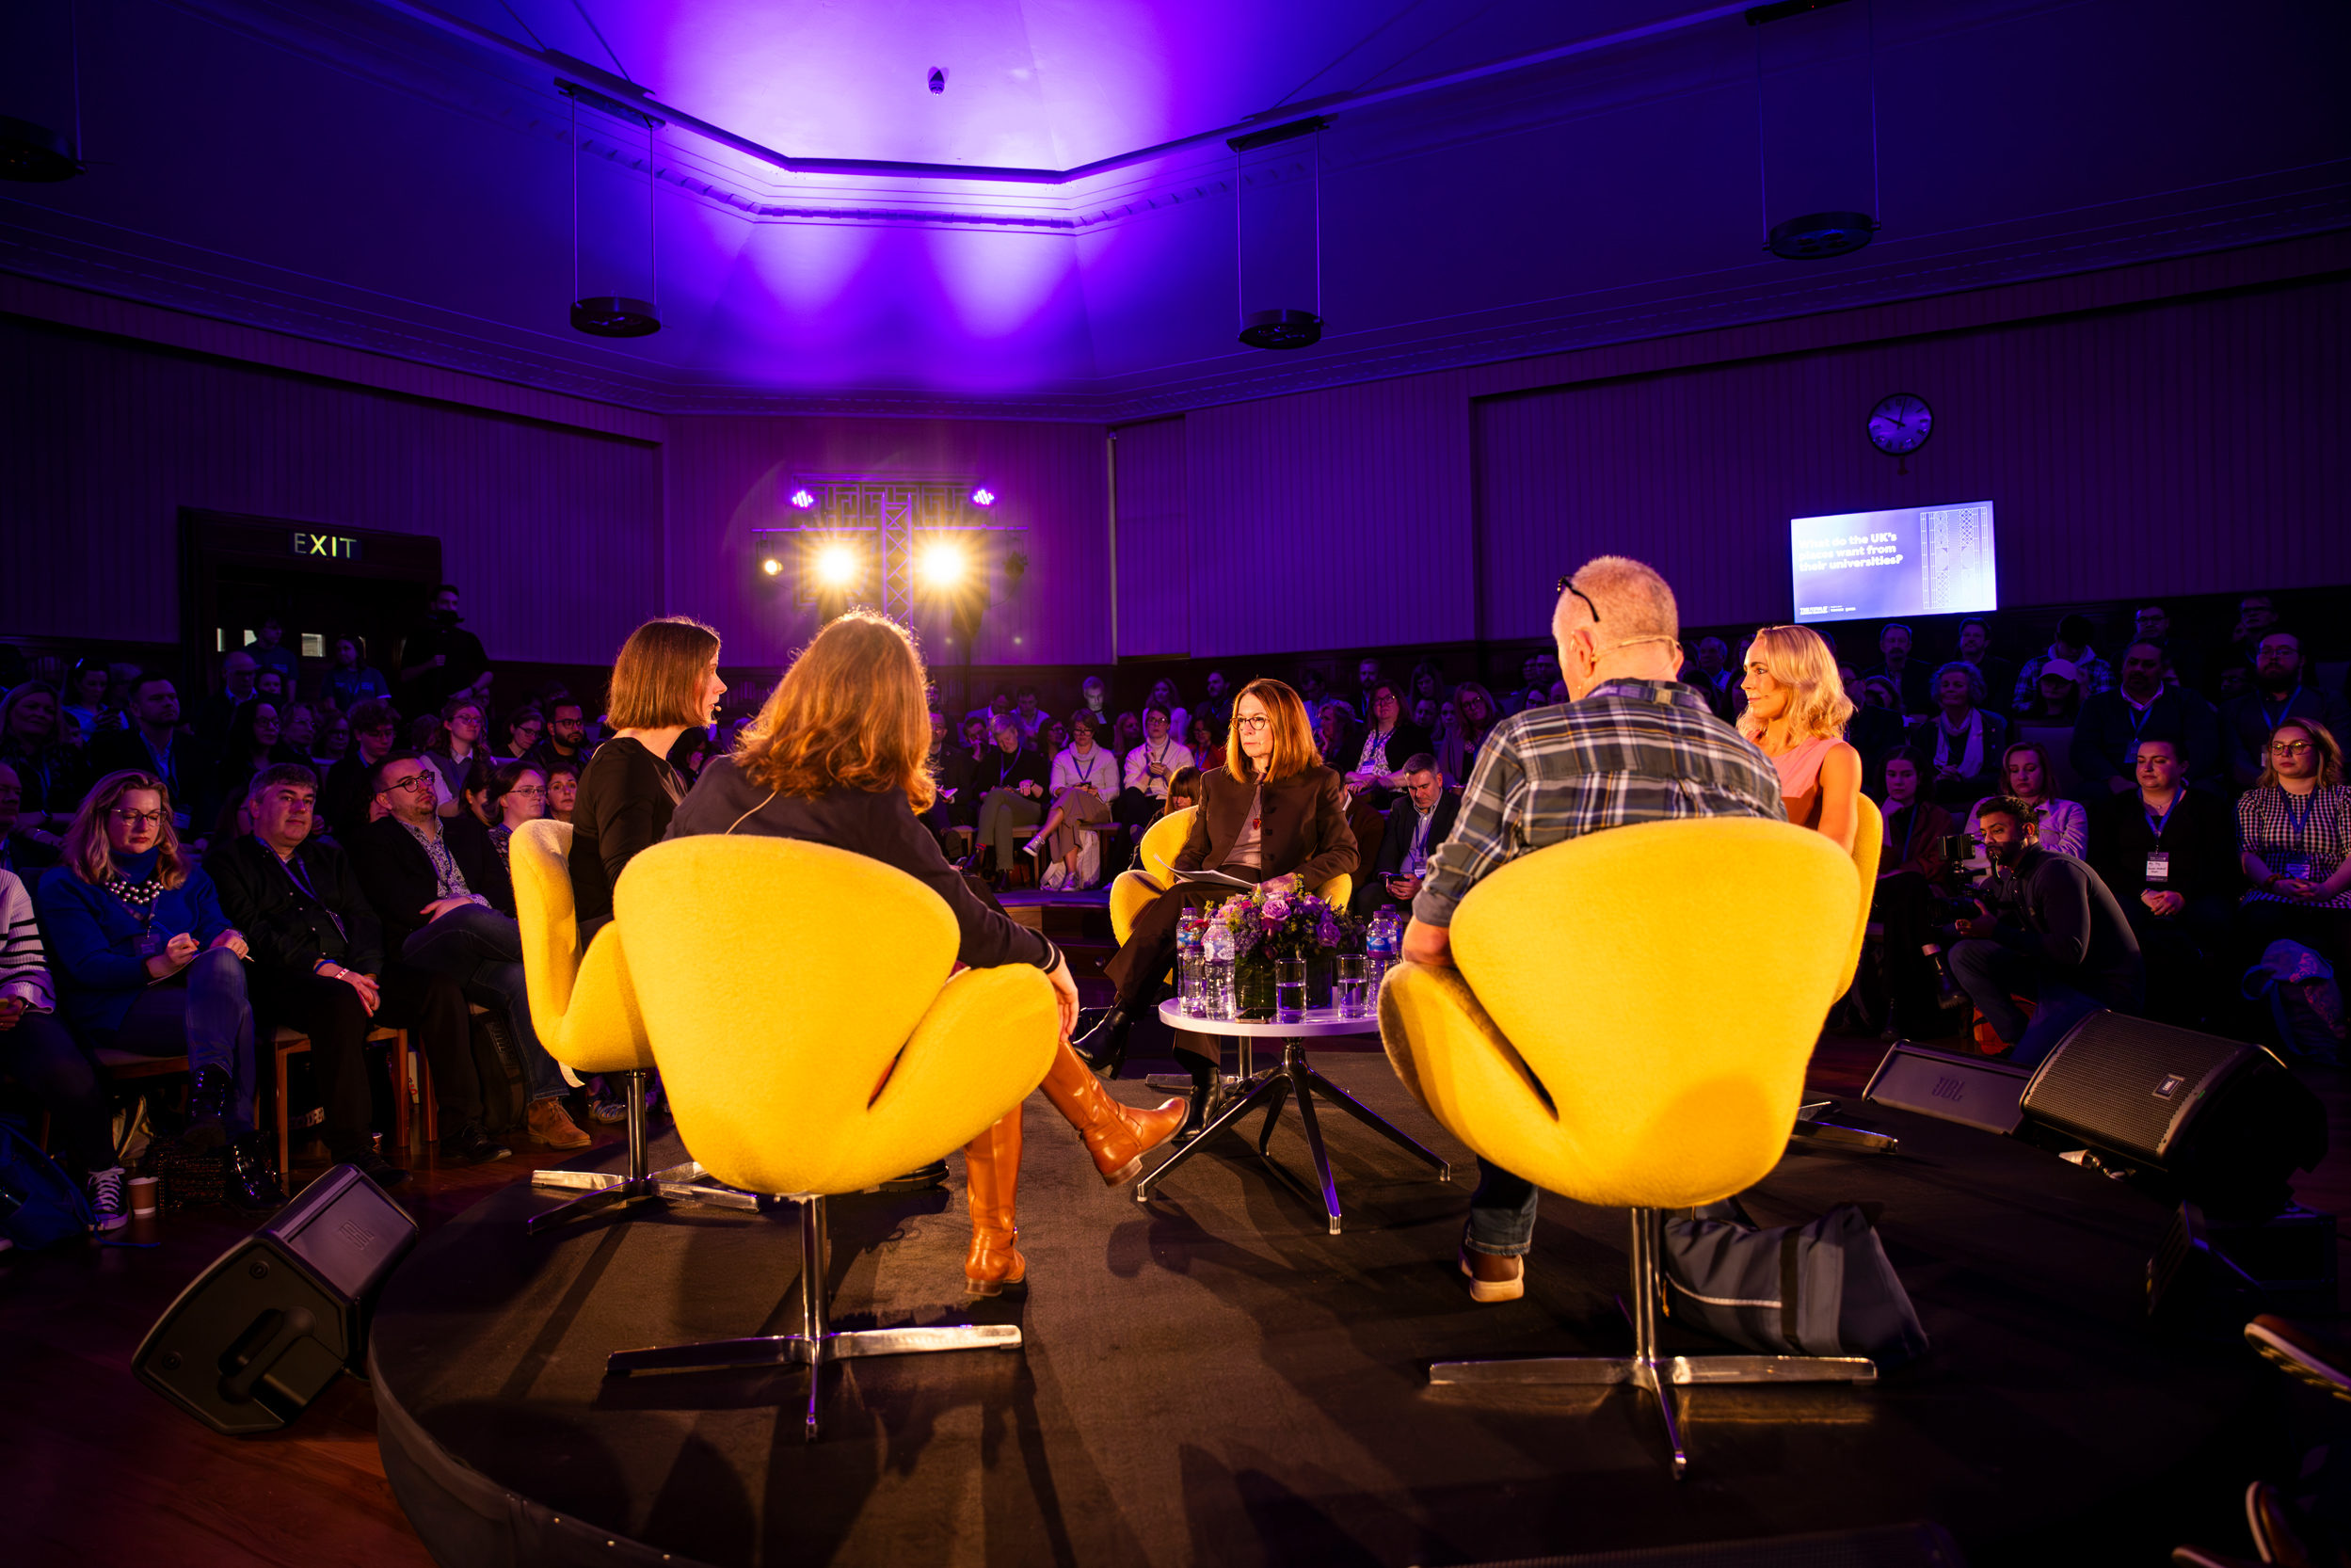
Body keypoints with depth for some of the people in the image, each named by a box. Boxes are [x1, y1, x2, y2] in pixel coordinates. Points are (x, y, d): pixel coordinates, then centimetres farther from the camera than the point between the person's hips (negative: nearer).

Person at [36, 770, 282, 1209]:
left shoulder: (186, 876, 25)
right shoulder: (65, 886, 11)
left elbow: (218, 928, 10)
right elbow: (87, 966, -4)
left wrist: (231, 940, -17)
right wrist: (157, 966, -24)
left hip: (199, 992, 4)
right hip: (118, 1011, -4)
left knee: (223, 961, -36)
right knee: (237, 1012, -35)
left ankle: (206, 1095, -50)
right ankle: (243, 1152, -46)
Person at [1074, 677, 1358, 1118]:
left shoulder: (1318, 783, 14)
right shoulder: (1215, 783, 26)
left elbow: (1344, 853, 7)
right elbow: (1192, 851, 24)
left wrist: (1294, 879, -10)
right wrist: (1184, 879, 0)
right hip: (1209, 896, 4)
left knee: (1182, 904, -35)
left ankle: (1116, 1026, -37)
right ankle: (1201, 1074, -41)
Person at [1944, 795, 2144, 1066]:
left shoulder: (2058, 871, -19)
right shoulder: (2010, 877, 9)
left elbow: (2071, 951, -27)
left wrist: (1996, 931, -24)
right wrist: (1973, 924, -14)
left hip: (2101, 990, -9)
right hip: (2053, 976, 9)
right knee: (1964, 954, -4)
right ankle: (2018, 1042, -2)